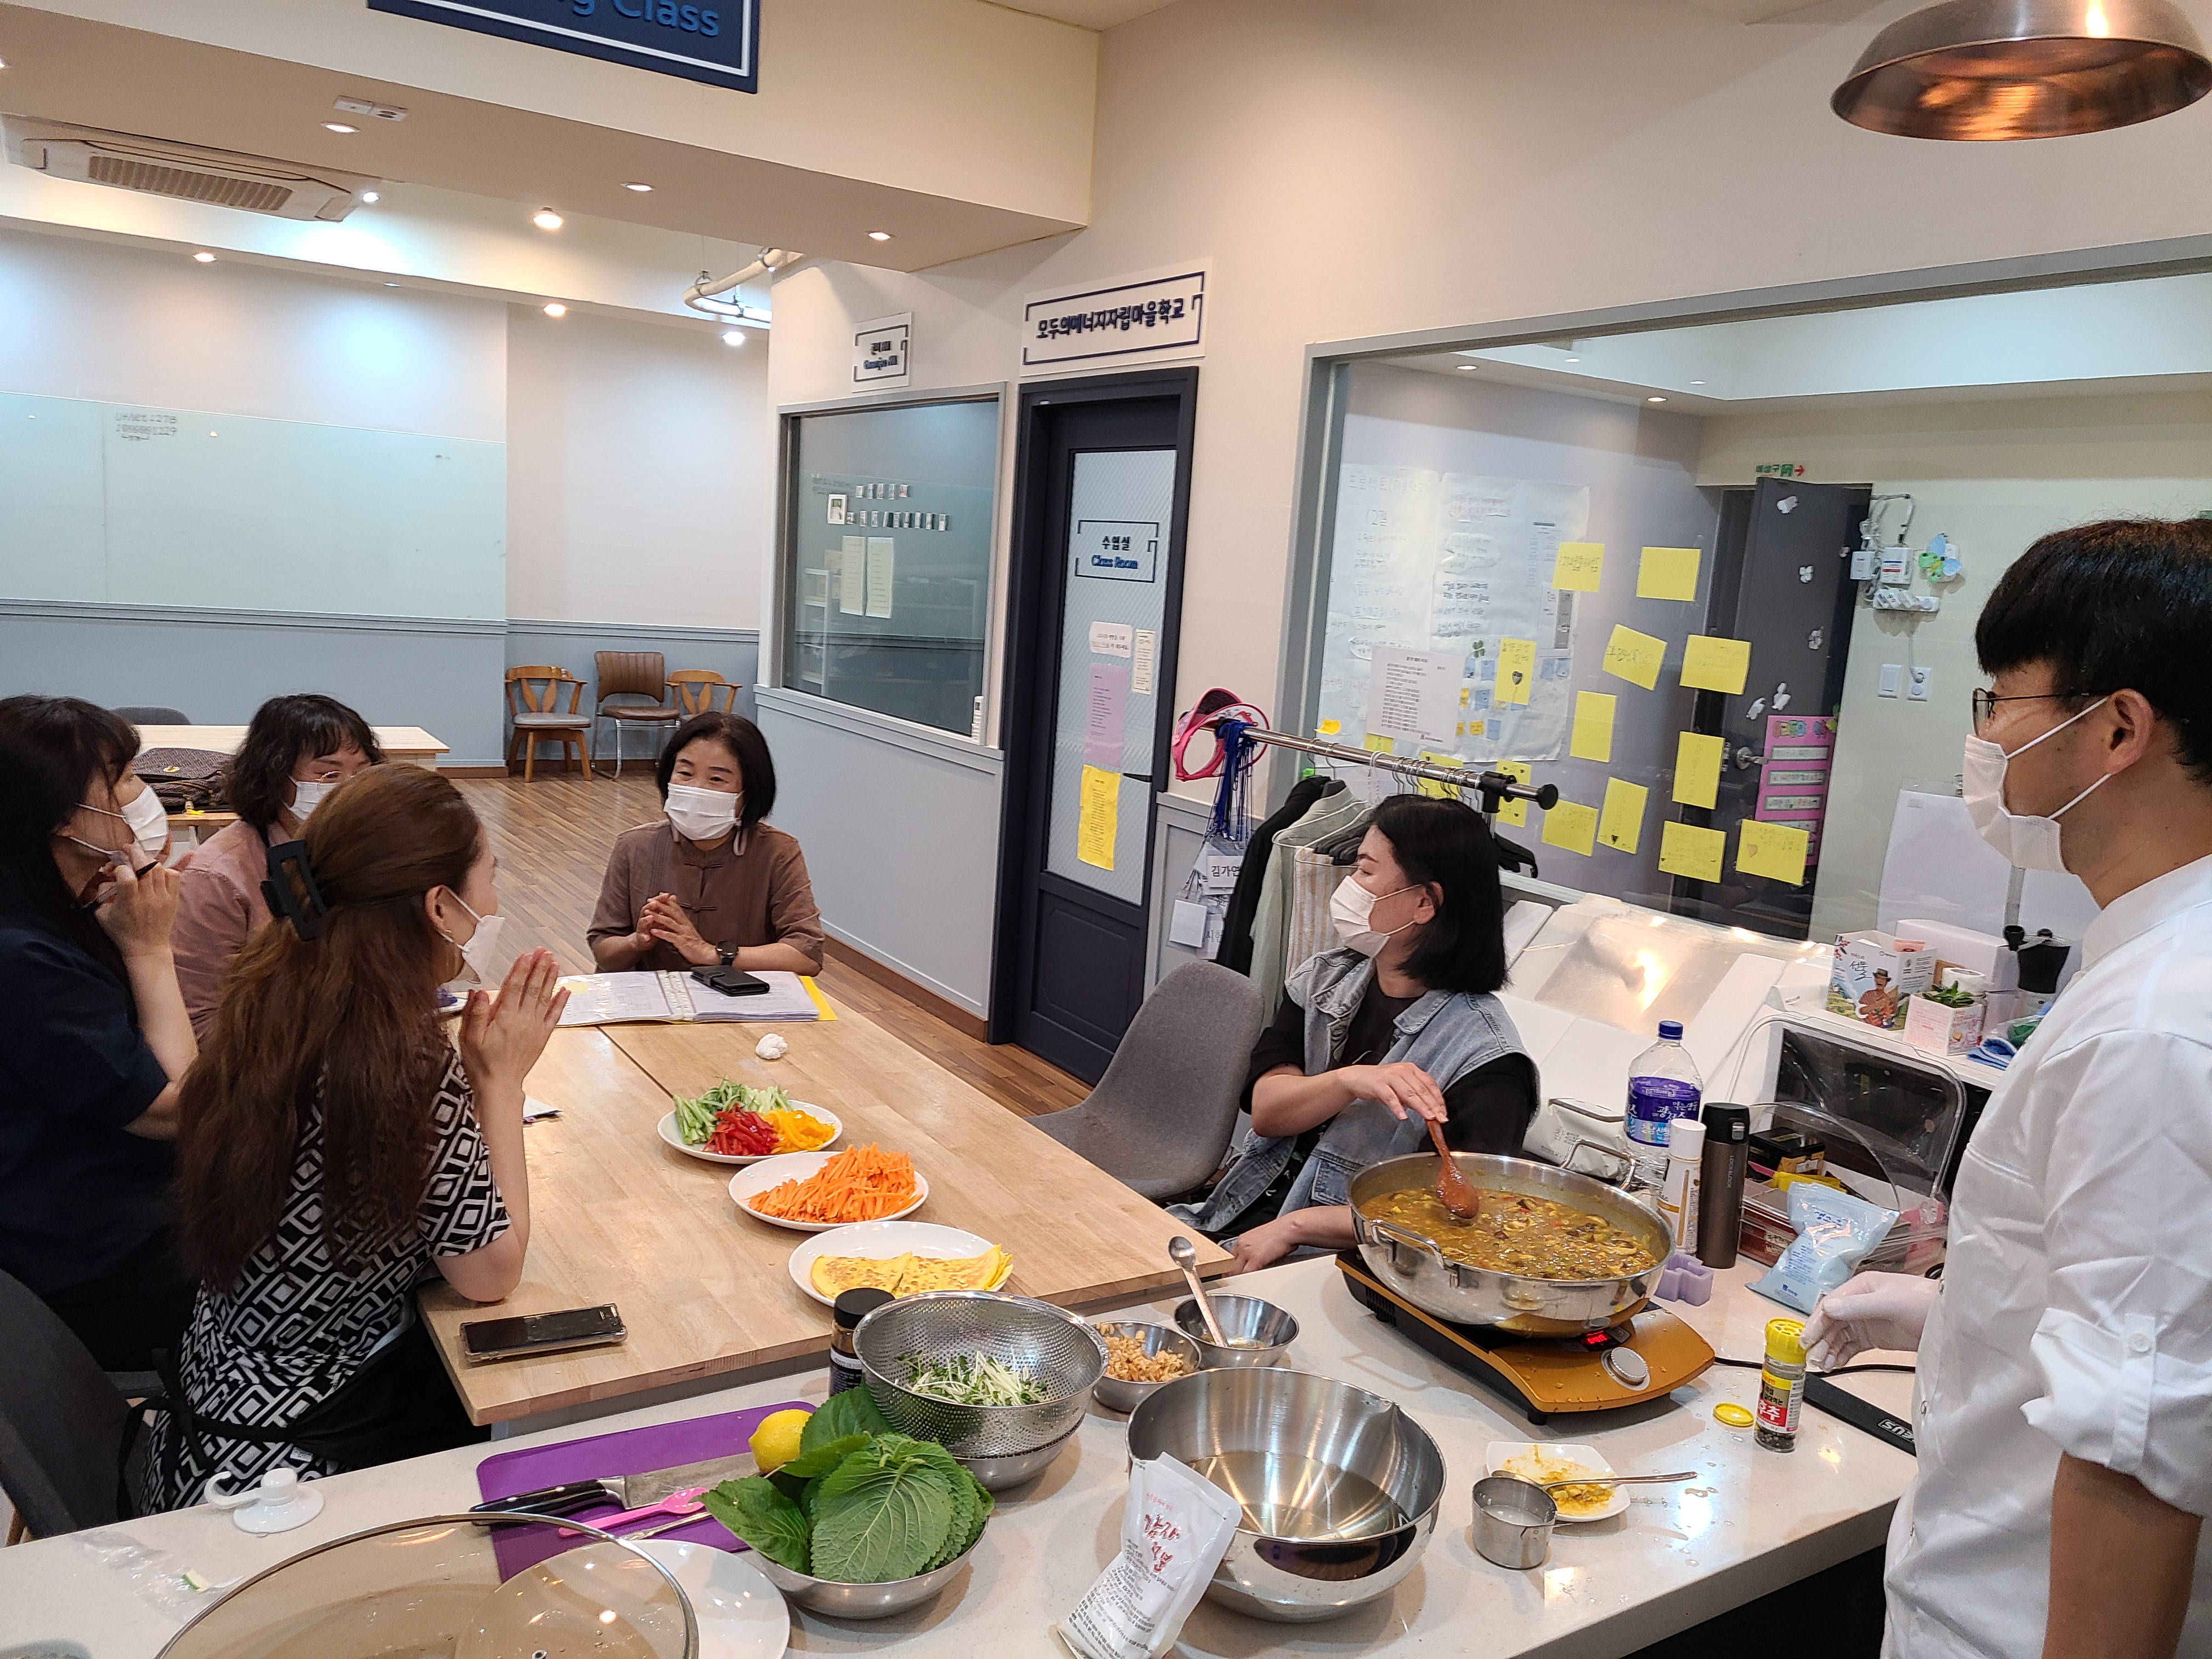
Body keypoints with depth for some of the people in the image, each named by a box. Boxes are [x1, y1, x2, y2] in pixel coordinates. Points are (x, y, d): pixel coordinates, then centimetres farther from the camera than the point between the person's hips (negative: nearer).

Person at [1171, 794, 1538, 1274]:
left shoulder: (1483, 1054, -15)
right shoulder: (1326, 979, 5)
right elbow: (1266, 1111, -5)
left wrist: (1293, 1226, -21)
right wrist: (1349, 1082, -26)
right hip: (1244, 1213, 6)